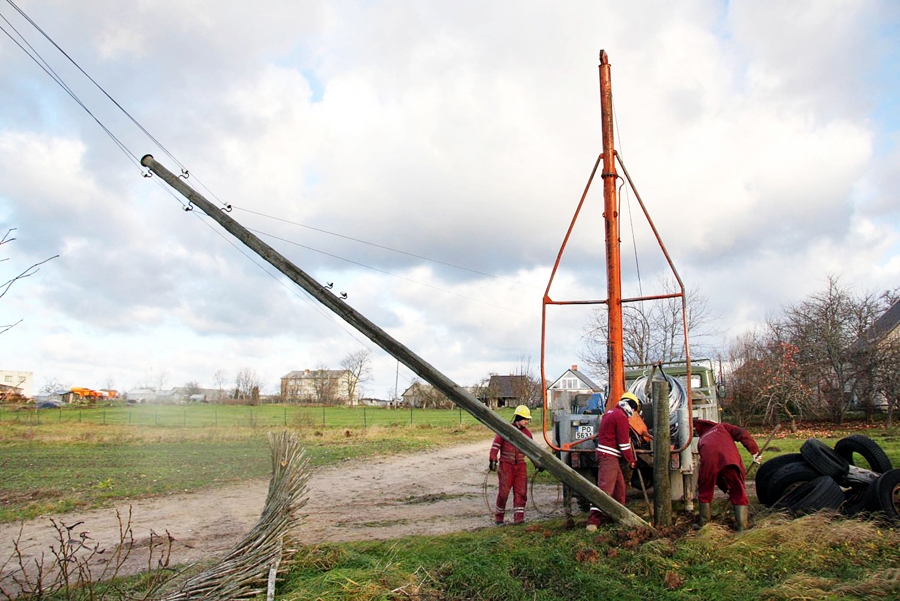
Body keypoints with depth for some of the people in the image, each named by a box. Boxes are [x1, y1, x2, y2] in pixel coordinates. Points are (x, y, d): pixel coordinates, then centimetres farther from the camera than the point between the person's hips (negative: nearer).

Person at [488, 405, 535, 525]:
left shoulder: (527, 433, 11)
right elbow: (495, 445, -7)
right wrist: (493, 460, -13)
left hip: (520, 466, 5)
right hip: (506, 465, -5)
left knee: (521, 492, 0)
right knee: (504, 492, -2)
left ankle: (519, 518, 5)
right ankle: (498, 517, 13)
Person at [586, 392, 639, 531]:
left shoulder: (610, 413, 18)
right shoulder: (621, 417, -13)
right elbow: (624, 443, -14)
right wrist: (632, 461, -3)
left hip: (605, 454, 10)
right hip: (609, 457, -10)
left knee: (619, 485, 19)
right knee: (605, 487, -15)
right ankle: (593, 520, -20)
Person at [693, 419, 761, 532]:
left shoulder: (702, 440, 40)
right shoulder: (721, 427, 35)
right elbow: (742, 434, 13)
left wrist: (726, 487, 46)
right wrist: (754, 451, 10)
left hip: (709, 460, 2)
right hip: (730, 458, -1)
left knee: (705, 492, 23)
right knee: (739, 494, 16)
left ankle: (704, 523, 31)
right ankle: (741, 526, 16)